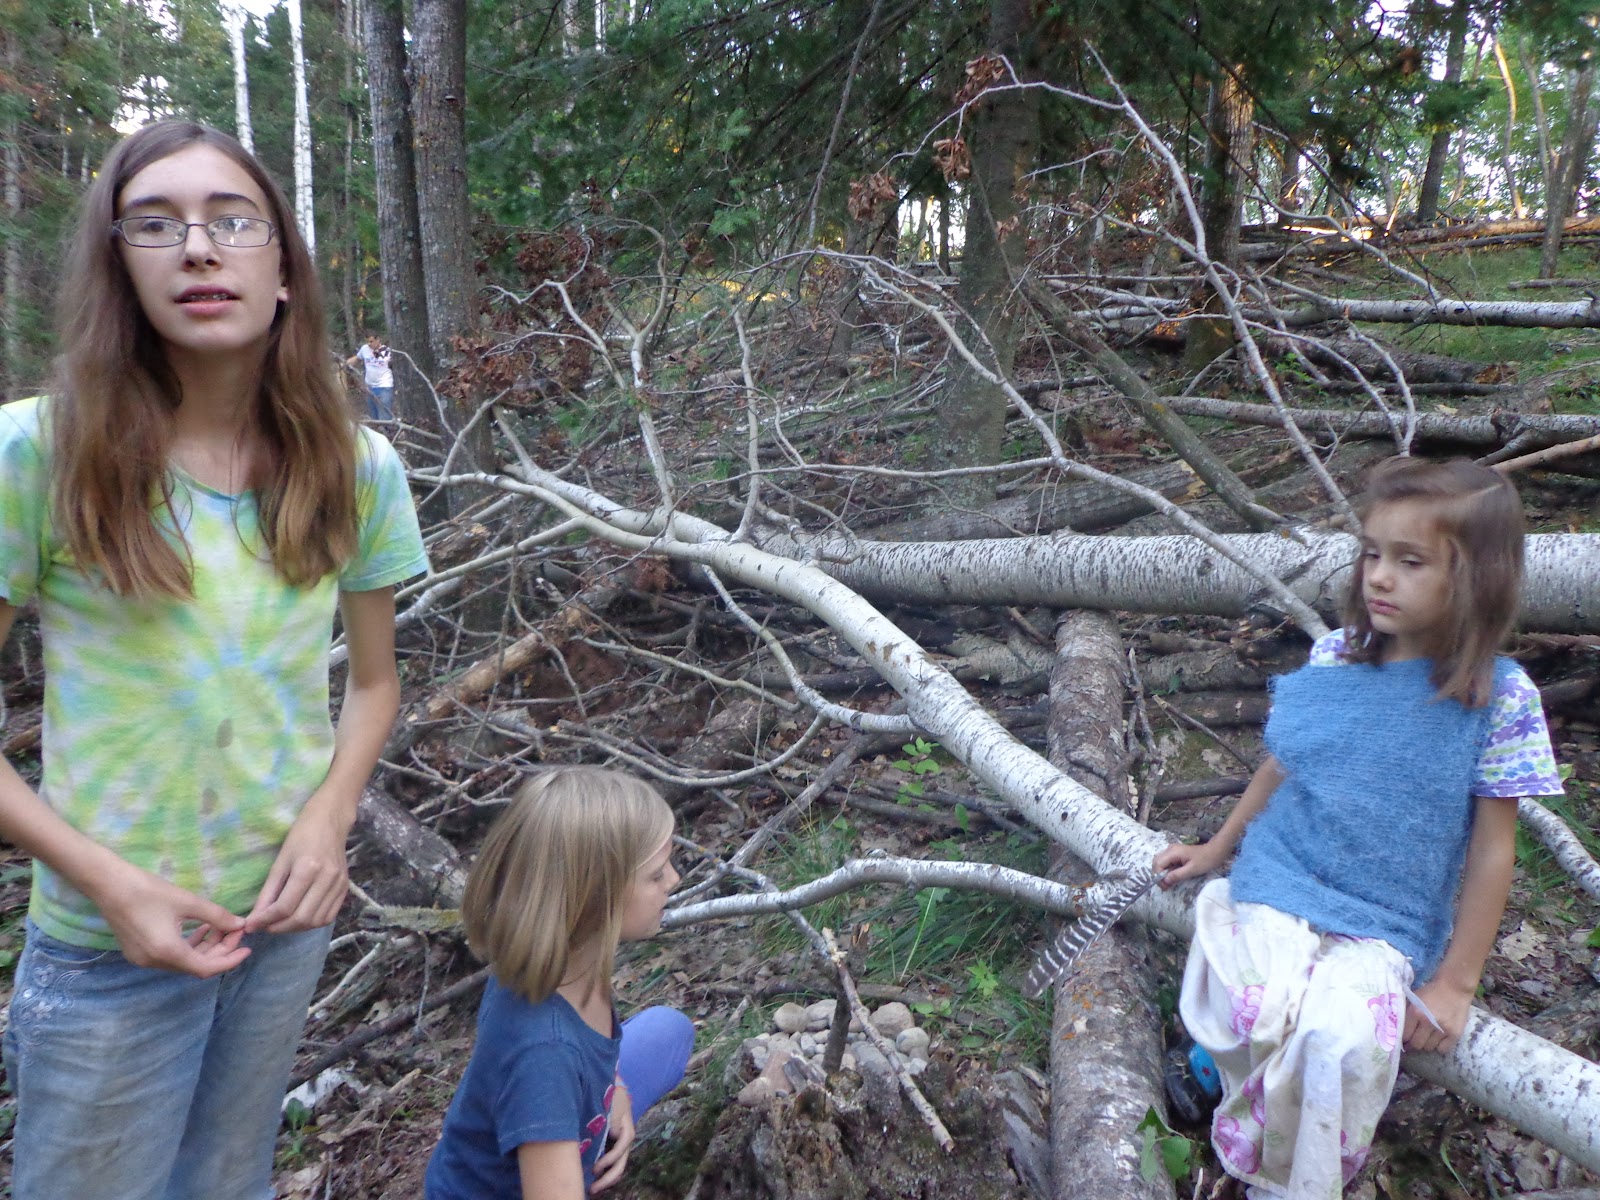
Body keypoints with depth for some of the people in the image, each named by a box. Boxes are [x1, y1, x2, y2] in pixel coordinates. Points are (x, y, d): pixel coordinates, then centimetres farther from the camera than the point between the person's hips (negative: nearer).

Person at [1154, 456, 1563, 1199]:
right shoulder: (1334, 658, 0)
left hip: (1384, 927, -2)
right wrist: (1216, 850, 22)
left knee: (1342, 1037, -29)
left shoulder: (1499, 699, -8)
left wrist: (1454, 983, 0)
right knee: (1253, 1009, -26)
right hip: (1277, 886, 2)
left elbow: (1492, 851, -2)